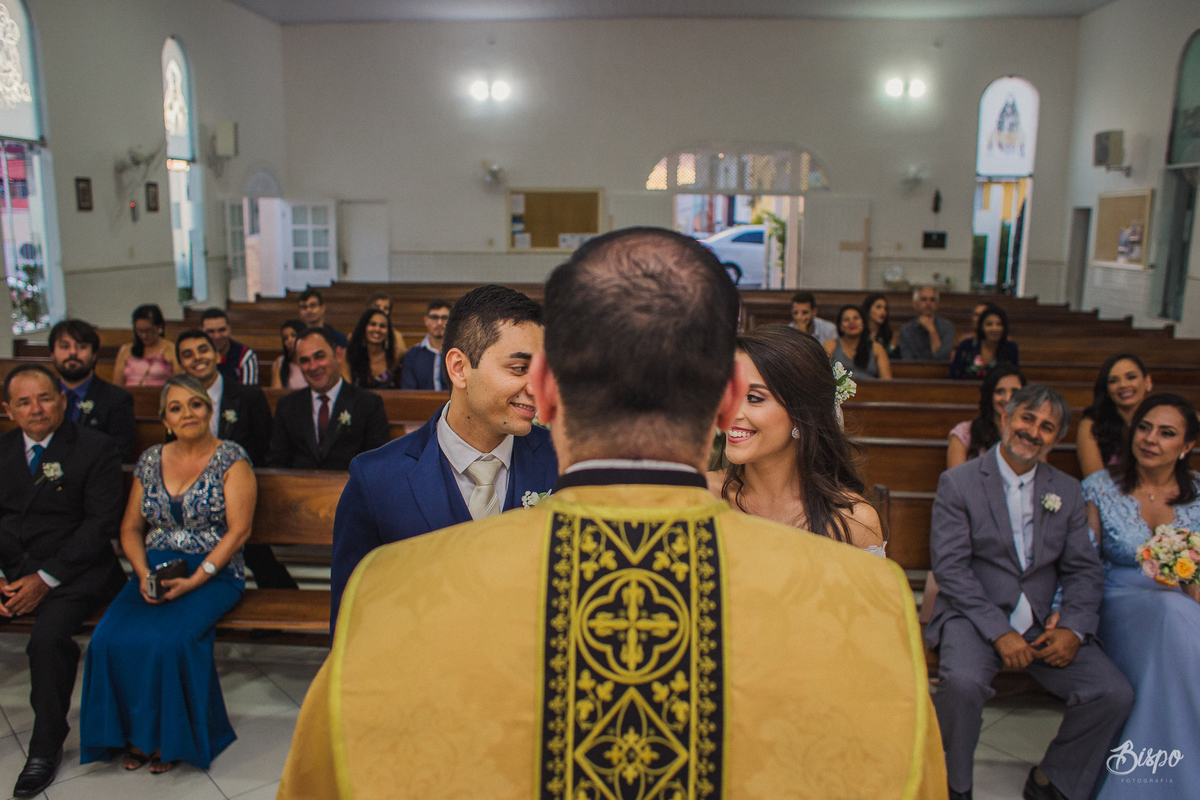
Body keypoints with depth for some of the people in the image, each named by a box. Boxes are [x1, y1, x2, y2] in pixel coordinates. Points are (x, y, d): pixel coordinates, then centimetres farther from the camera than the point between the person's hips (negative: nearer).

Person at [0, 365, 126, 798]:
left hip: (70, 570, -4)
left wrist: (46, 578, -16)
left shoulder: (97, 448, -5)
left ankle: (46, 746, -7)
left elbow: (101, 522, -10)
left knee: (48, 639, -28)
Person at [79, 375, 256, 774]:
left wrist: (194, 581, -17)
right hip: (154, 571, 4)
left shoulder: (231, 459, -3)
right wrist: (144, 573, -5)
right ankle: (135, 732, -1)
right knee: (112, 638, -22)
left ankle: (171, 736, -5)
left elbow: (239, 530, -9)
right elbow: (130, 527, 14)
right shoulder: (151, 461, 12)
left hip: (213, 574, -4)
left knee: (168, 639, -30)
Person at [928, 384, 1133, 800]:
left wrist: (1073, 629, -10)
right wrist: (999, 631, -18)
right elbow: (949, 566, -10)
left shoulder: (1067, 491, 12)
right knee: (963, 682, -33)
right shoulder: (957, 482, -2)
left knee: (1115, 694, -15)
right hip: (974, 616, -4)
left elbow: (1084, 569, 9)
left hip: (1043, 622, 5)